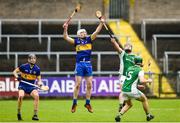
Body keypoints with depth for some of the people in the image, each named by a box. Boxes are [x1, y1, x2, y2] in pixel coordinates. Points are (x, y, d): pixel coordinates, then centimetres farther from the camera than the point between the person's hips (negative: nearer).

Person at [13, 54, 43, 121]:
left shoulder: (37, 69, -2)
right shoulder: (24, 66, -8)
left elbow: (39, 79, 6)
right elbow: (14, 72, 3)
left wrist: (39, 83, -17)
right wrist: (17, 76, -17)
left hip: (31, 86, 2)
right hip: (23, 85, -2)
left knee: (36, 95, -27)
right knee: (21, 96, -32)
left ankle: (35, 115, -15)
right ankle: (19, 113, -9)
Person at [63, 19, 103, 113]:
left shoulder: (89, 39, 11)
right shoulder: (76, 41, 7)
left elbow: (97, 31, 5)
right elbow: (66, 38, -1)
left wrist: (101, 23, -5)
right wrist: (65, 29, -13)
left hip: (88, 64, 3)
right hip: (79, 64, -3)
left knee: (89, 85, 3)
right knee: (77, 85, -5)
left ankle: (87, 103, 14)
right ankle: (74, 103, 2)